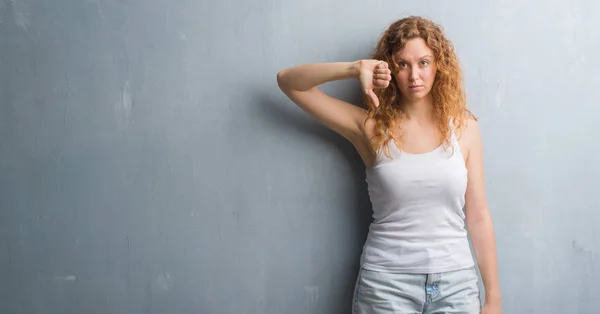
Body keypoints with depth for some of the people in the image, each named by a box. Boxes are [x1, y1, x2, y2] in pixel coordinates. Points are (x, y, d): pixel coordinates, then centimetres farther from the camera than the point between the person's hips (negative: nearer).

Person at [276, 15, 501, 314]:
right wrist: (355, 69, -18)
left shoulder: (463, 126, 1)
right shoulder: (371, 126, -3)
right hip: (386, 282, -1)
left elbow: (478, 217, 3)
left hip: (456, 282, 2)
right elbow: (287, 82, -5)